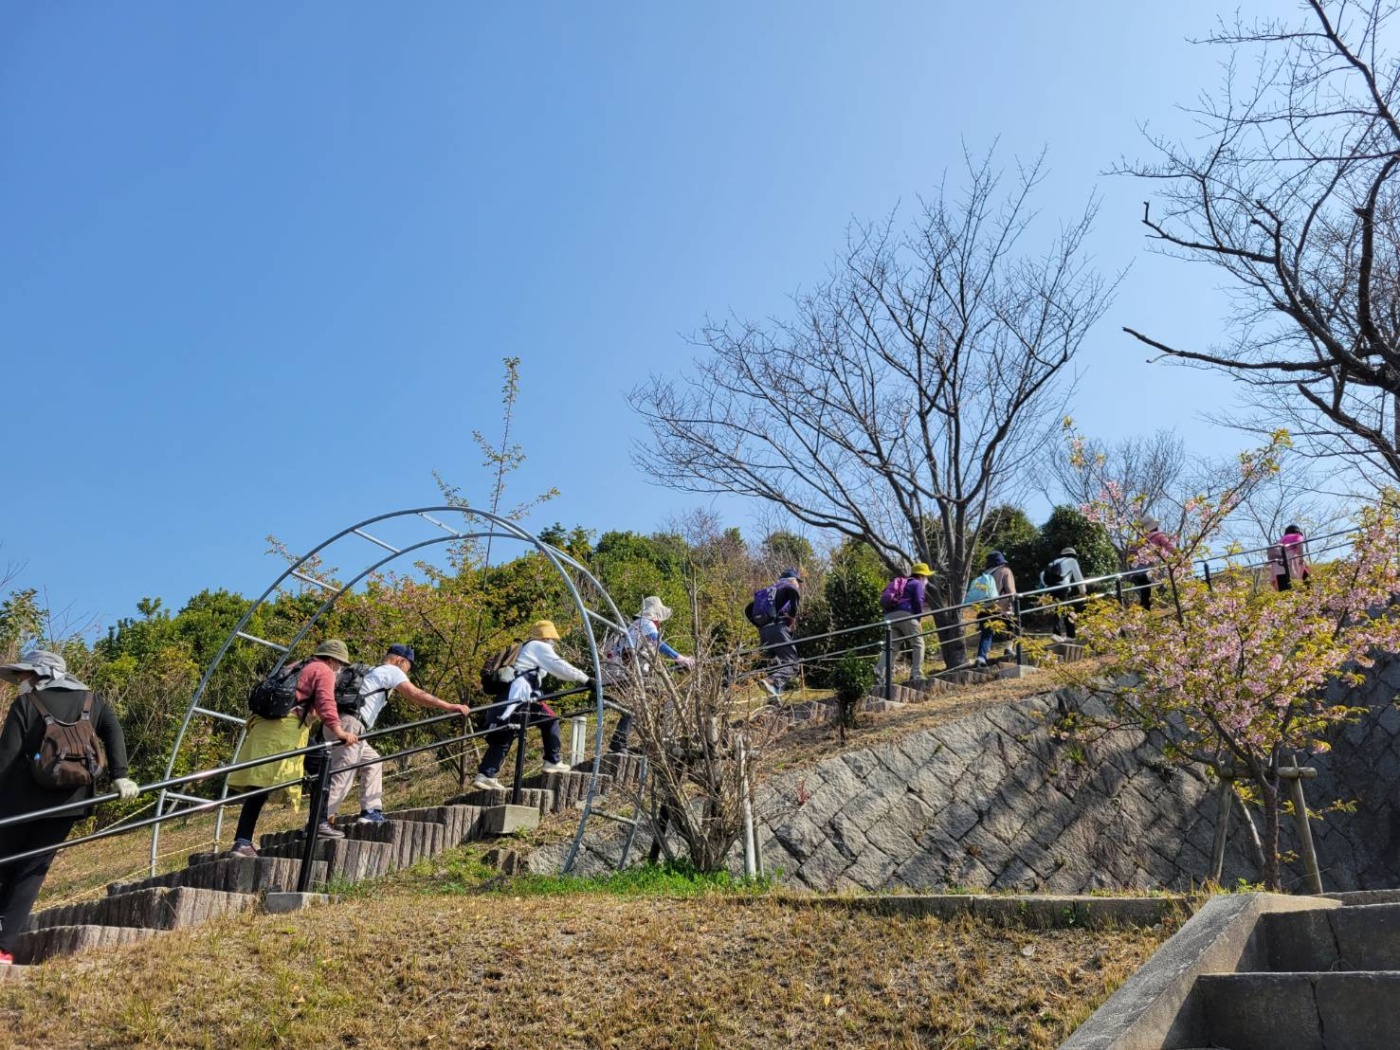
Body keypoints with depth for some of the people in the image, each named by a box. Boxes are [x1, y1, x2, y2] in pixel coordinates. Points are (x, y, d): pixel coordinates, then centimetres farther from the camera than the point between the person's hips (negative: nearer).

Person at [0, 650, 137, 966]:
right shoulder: (93, 703, 11)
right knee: (31, 871, 9)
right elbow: (114, 732, -5)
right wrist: (120, 776, -12)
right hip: (68, 800, 3)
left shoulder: (26, 704, 2)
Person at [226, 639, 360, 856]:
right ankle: (319, 824, 5)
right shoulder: (324, 671, 6)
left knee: (260, 786, 3)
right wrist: (338, 730, -21)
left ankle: (242, 842, -2)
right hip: (289, 727, -8)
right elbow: (326, 703, -11)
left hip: (263, 725, 8)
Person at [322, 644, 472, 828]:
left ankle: (370, 812, 12)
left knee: (372, 763, 17)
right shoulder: (391, 670, 2)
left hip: (338, 723, 10)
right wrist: (450, 707, -6)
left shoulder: (373, 672, 28)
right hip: (349, 725, -10)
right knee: (342, 778, -10)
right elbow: (416, 695, -6)